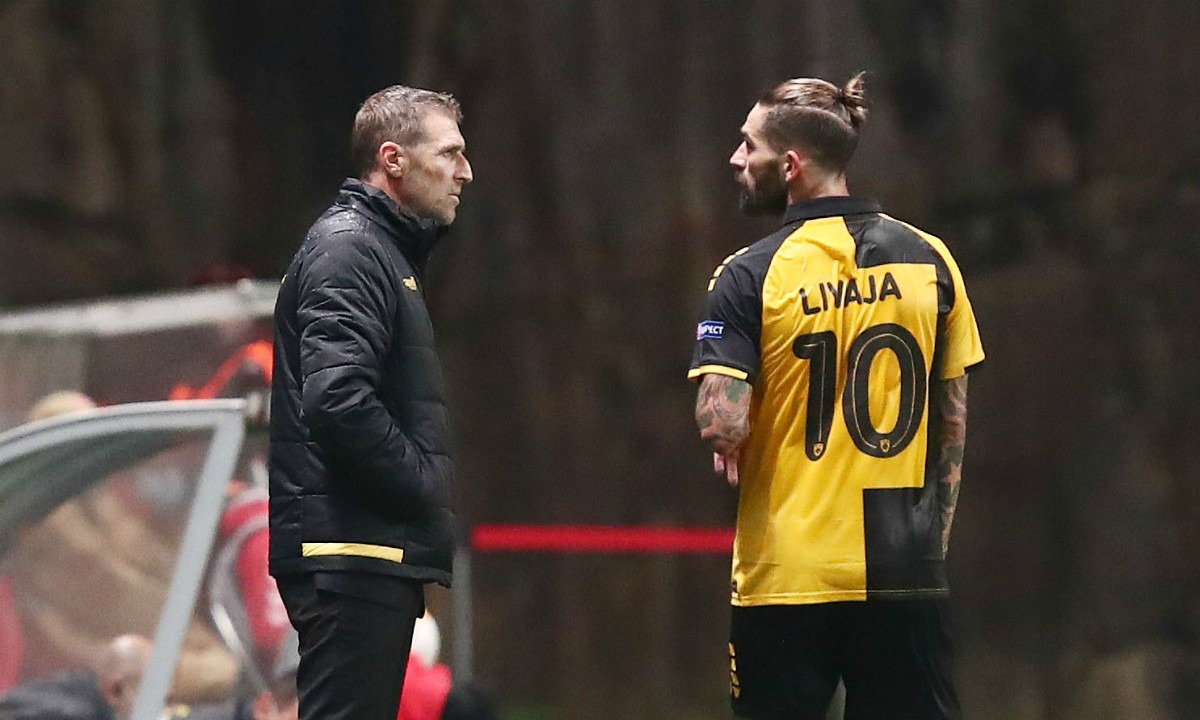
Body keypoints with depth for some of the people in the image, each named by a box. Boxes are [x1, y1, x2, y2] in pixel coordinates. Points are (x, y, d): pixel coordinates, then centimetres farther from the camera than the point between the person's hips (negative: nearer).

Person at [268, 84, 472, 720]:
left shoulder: (387, 251, 23)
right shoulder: (348, 249, -10)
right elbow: (338, 401, -23)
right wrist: (426, 486, -13)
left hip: (377, 554, 11)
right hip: (350, 553, -11)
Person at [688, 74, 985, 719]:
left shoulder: (749, 277, -8)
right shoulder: (928, 259, 4)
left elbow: (722, 427, -16)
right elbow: (953, 418, 8)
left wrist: (726, 449, 6)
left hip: (786, 576, -3)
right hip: (907, 574, 3)